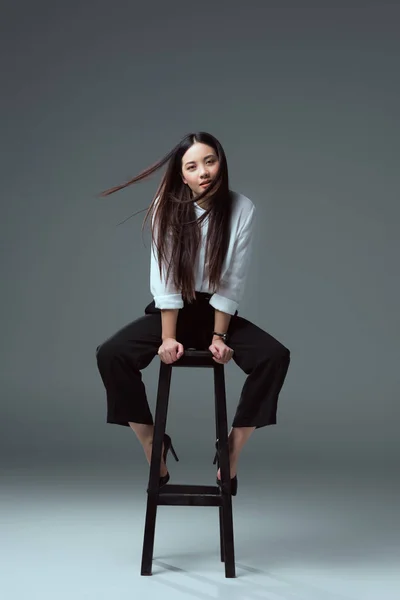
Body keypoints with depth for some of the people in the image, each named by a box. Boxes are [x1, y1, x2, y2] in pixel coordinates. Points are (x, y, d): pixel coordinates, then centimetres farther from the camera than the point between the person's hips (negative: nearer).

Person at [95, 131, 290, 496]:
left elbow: (232, 284, -11)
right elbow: (164, 280, -13)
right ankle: (153, 444, -6)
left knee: (275, 357, -25)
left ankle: (233, 448, -9)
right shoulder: (167, 207, -12)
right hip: (173, 311, 0)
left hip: (219, 312, 0)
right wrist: (168, 337, -18)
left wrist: (219, 336, -14)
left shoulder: (242, 209, -13)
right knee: (111, 355, -23)